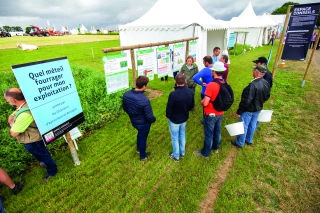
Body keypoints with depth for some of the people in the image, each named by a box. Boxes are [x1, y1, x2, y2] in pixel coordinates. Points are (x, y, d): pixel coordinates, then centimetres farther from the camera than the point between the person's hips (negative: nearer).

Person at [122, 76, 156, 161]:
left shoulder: (126, 94, -16)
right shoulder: (144, 100, -36)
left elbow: (124, 108, 1)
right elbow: (149, 117, -27)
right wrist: (154, 119, -5)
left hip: (133, 121, 6)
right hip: (144, 123, -6)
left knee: (140, 133, 33)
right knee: (143, 137, 19)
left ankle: (139, 148, 58)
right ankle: (143, 156, 44)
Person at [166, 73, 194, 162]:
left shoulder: (173, 94, -32)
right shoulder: (190, 92, -14)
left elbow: (169, 109, -21)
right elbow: (192, 106, 1)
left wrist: (168, 116, 0)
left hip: (174, 119, -5)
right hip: (184, 118, 5)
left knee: (175, 138, 15)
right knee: (182, 135, 25)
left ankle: (176, 156, 34)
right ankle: (182, 152, 45)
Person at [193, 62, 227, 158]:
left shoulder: (211, 85, -27)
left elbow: (205, 103, -28)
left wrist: (202, 101, -6)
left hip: (210, 114, -7)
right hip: (220, 113, 7)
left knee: (208, 134, 8)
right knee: (217, 131, 24)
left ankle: (205, 153, 27)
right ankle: (215, 147, 46)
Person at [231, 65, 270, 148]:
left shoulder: (253, 85, -33)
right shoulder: (266, 83, -6)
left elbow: (246, 100, -30)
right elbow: (267, 97, 8)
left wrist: (239, 111, -20)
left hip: (248, 110, -8)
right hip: (258, 109, 8)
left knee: (243, 126, 10)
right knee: (252, 125, 23)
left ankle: (240, 143, 28)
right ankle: (249, 140, 44)